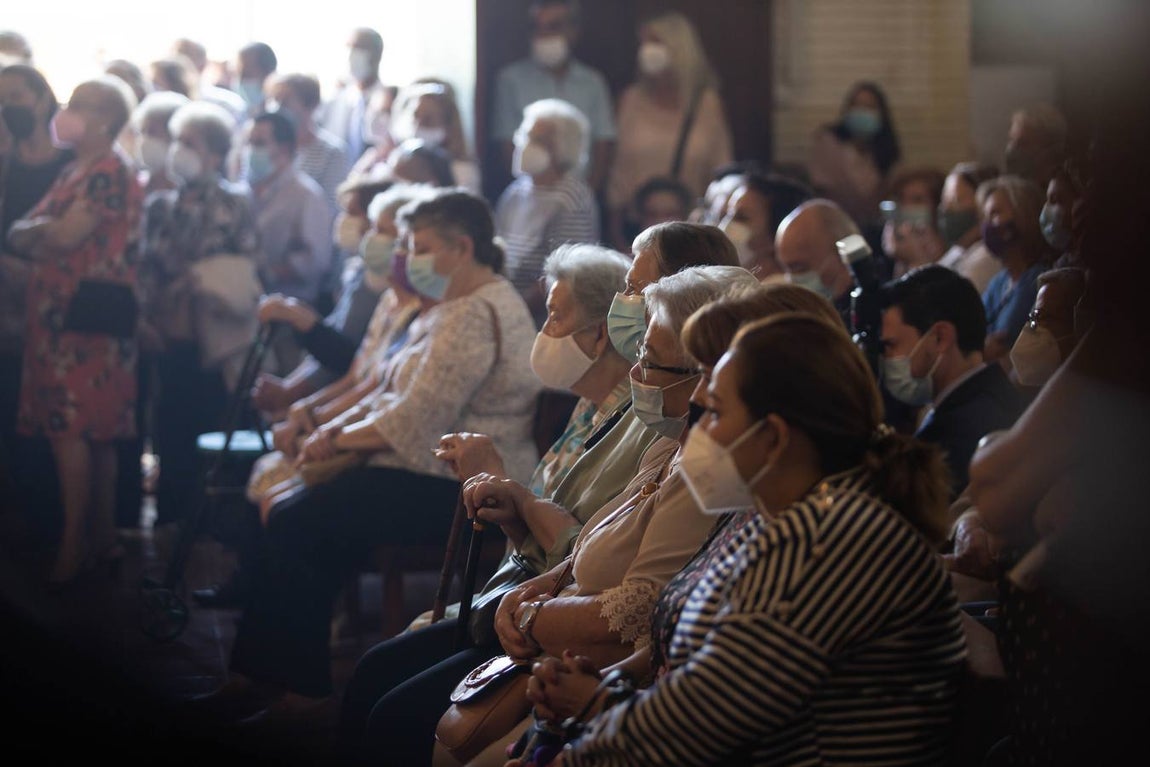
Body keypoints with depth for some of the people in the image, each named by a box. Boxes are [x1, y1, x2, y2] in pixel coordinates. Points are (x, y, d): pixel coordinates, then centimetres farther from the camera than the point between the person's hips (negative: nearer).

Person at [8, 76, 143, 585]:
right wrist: (46, 229, -4)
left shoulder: (110, 172, -10)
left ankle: (75, 543, -10)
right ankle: (102, 537, 13)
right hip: (60, 315, 9)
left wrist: (37, 227, 2)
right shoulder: (74, 172, 19)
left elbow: (66, 235, -18)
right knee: (94, 432, 9)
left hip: (87, 318, -9)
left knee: (70, 428, -12)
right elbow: (20, 234, 18)